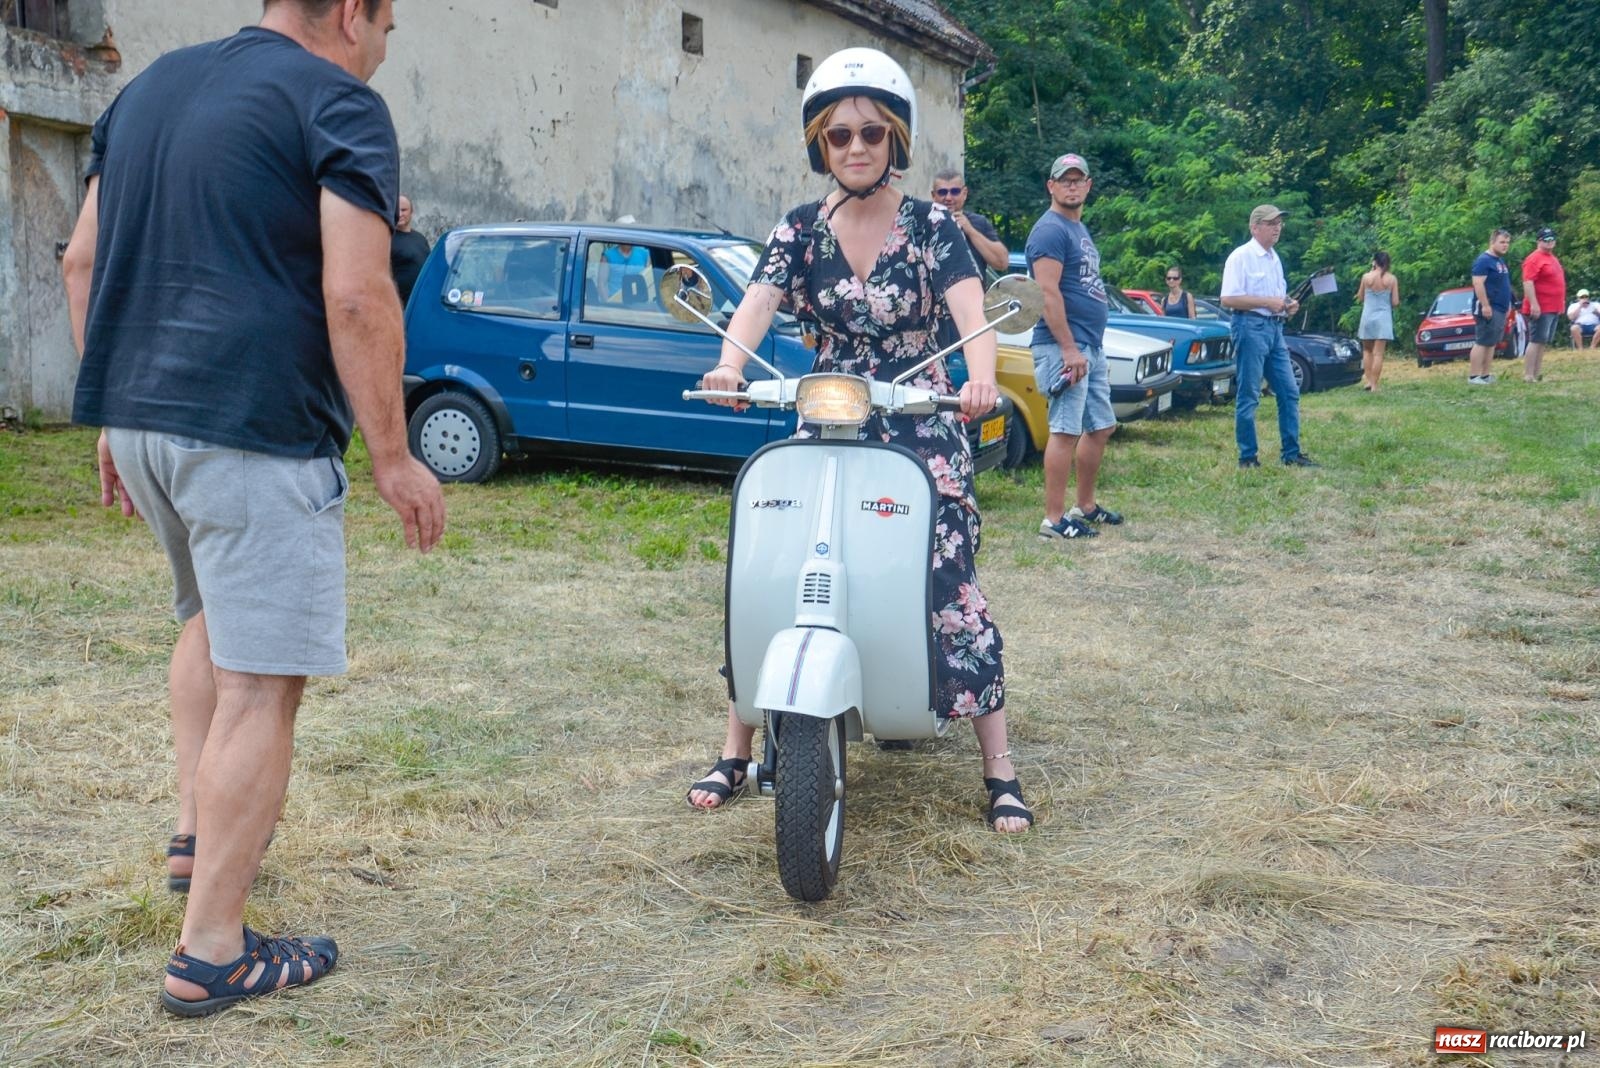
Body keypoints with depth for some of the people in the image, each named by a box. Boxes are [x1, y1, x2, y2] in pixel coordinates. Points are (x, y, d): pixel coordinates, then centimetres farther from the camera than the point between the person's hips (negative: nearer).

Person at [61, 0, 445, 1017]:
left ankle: (199, 829, 35)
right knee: (259, 684, -2)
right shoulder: (340, 103, -6)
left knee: (213, 612, 29)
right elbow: (355, 297, -16)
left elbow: (83, 261, 17)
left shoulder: (151, 86, 18)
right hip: (253, 432, -8)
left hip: (136, 413, 9)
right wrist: (393, 457, -11)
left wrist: (117, 416, 21)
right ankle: (211, 952, 2)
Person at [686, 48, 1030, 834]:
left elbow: (971, 310, -19)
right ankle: (734, 752, 12)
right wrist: (730, 362, -36)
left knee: (951, 588, -10)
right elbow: (759, 299, -14)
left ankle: (999, 770, -1)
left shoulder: (932, 228, -4)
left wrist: (981, 376, -41)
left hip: (920, 430, -2)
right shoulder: (800, 231, 3)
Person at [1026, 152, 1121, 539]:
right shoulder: (1051, 230, -11)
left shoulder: (1080, 230, 20)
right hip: (1064, 347, -10)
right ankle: (1054, 519, -7)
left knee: (1101, 427, 14)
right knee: (1066, 430, -10)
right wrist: (1069, 349, -24)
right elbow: (1048, 293, -20)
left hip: (1091, 347, 10)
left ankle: (1086, 505, 25)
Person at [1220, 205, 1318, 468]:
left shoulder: (1275, 258, 18)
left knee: (1289, 392, 7)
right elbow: (1228, 299, -16)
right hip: (1250, 326, -8)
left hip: (1274, 328, 8)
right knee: (1249, 396, -4)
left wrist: (1287, 306, 4)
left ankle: (1291, 453, 14)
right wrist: (1268, 302, -18)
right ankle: (1247, 458, 2)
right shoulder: (1241, 257, -8)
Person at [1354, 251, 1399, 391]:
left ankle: (1368, 380, 7)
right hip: (1383, 318, -1)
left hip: (1367, 317, 1)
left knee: (1367, 350, 16)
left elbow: (1360, 298, 8)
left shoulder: (1366, 277, -3)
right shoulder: (1392, 279, -4)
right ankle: (1374, 385, -4)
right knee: (1378, 353, -1)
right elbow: (1395, 302, -4)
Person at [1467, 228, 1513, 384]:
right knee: (1482, 342, -12)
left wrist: (1508, 304, 22)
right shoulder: (1484, 260, -12)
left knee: (1491, 343, 9)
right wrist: (1485, 305, -24)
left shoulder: (1501, 261, 19)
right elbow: (1478, 283, -20)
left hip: (1500, 309, 10)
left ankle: (1485, 375, 12)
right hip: (1488, 309, -10)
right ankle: (1473, 377, -13)